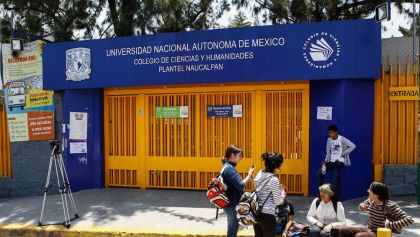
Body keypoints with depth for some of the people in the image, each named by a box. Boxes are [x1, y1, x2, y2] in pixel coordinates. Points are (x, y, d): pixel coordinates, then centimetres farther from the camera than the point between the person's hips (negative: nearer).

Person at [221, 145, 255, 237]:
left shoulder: (228, 167, 10)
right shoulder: (229, 168, -21)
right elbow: (240, 185, -24)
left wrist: (248, 178, 3)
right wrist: (249, 175, -11)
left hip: (232, 204, 10)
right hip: (233, 205, -10)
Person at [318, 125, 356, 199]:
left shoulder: (342, 139, -10)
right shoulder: (329, 140, 6)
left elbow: (353, 146, -11)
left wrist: (344, 153, -13)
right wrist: (326, 160, -4)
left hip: (340, 162, -6)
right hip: (331, 162, 6)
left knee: (336, 179, -13)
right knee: (320, 173, -9)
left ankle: (337, 198, 0)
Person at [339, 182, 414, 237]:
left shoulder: (390, 206, -21)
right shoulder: (370, 201, -1)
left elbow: (409, 220, -25)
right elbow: (363, 205, 21)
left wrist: (390, 225, -28)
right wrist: (362, 206, -4)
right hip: (369, 230, 8)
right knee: (343, 231, -2)